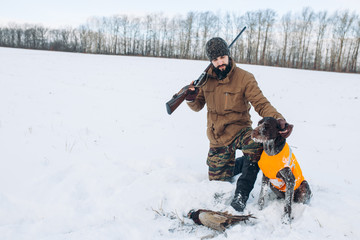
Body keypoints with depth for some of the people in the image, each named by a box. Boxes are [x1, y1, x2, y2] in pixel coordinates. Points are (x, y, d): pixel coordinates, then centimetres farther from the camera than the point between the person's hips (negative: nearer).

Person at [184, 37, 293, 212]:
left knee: (256, 144, -38)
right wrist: (191, 98, -17)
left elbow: (261, 104, -19)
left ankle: (241, 194, -24)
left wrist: (278, 119, -37)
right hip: (217, 137, 4)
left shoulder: (244, 78, -14)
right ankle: (240, 163, 43)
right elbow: (198, 106, 7)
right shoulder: (207, 78, -2)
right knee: (218, 179, 12)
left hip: (239, 130, -4)